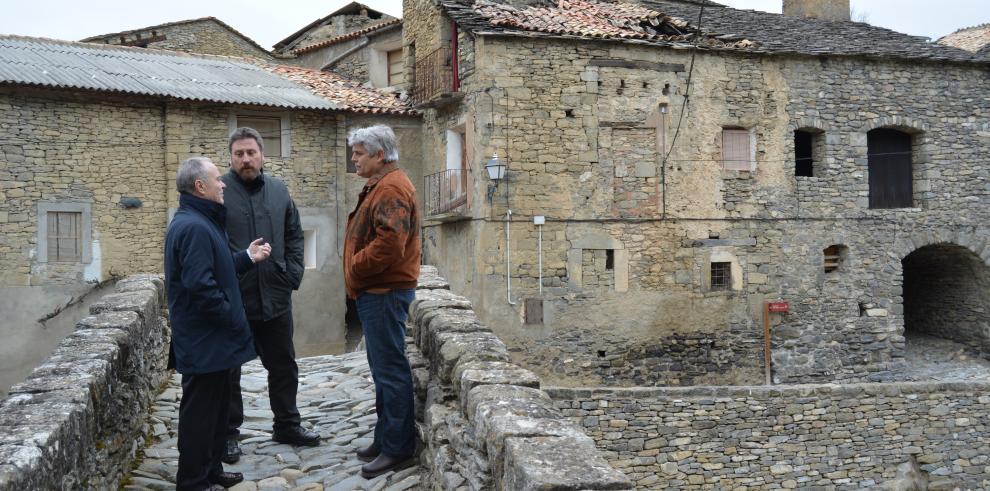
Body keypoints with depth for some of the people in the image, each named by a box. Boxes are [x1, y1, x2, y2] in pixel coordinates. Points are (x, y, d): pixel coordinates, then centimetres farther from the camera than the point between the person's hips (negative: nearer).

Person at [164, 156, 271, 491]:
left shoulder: (199, 221, 14)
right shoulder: (194, 227, -22)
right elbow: (201, 286, -27)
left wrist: (247, 257, 10)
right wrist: (232, 320, -17)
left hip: (210, 338, 11)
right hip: (205, 341, -11)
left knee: (215, 407, 19)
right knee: (200, 411, 0)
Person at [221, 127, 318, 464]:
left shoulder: (279, 191, 8)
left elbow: (294, 235, 16)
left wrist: (294, 271, 5)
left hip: (275, 297, 5)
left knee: (284, 365, 15)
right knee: (229, 369, 9)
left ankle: (287, 424, 31)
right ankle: (228, 433, 23)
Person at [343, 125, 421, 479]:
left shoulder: (391, 189, -16)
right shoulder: (380, 186, 18)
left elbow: (390, 243, -27)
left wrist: (355, 266, -14)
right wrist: (357, 270, 10)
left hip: (385, 293, -11)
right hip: (376, 291, 11)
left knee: (390, 370, -4)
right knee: (383, 368, 16)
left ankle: (398, 449, 4)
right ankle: (386, 439, 26)